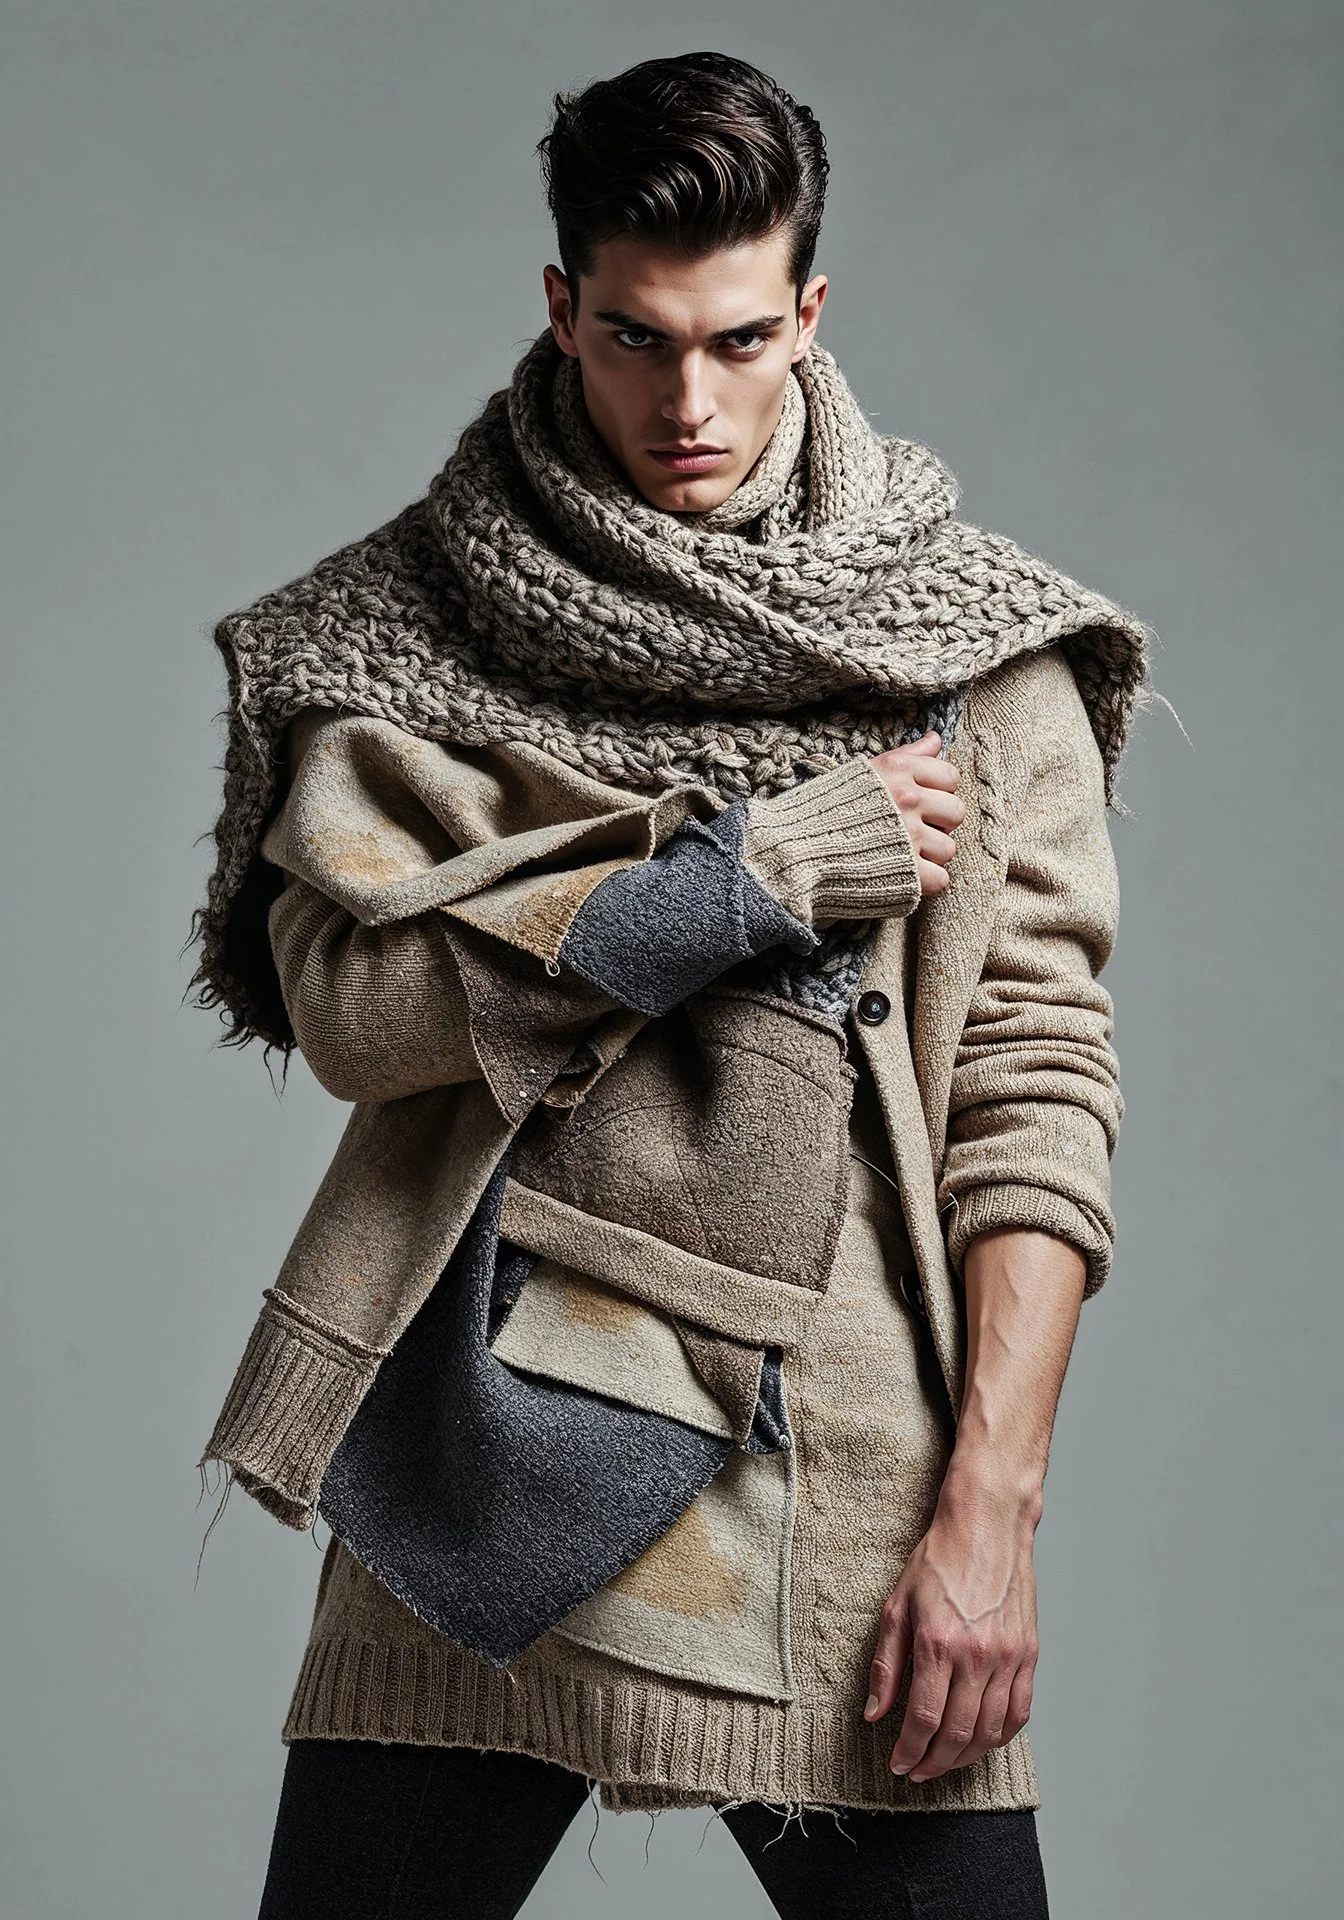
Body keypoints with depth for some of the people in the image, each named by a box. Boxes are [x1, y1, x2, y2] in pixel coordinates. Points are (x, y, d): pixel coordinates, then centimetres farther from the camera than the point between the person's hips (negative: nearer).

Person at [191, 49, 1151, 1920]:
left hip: (851, 1492, 0)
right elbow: (347, 994, -7)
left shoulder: (979, 647, 5)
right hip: (485, 1472, 0)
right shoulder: (404, 627, 5)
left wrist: (993, 1504, -6)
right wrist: (749, 872, -11)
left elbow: (1034, 1078, 1)